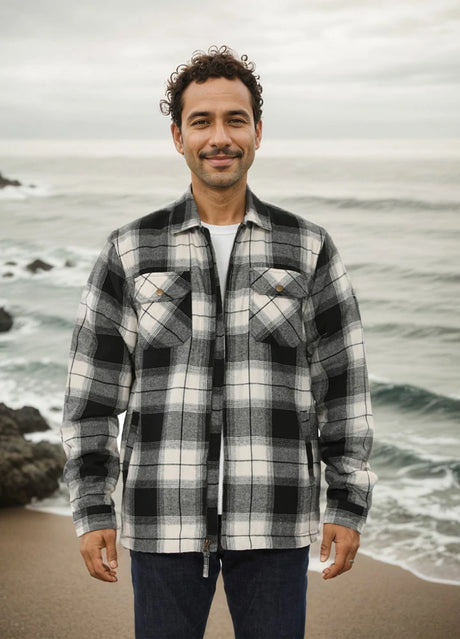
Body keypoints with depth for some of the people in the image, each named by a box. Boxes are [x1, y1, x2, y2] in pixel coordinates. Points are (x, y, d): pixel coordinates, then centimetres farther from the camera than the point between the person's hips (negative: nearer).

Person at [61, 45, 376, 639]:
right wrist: (91, 511, -2)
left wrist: (349, 506, 0)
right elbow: (93, 385, 3)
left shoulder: (308, 249, 2)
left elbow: (343, 381, 4)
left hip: (271, 513, 0)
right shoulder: (131, 251, 1)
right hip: (168, 511, 0)